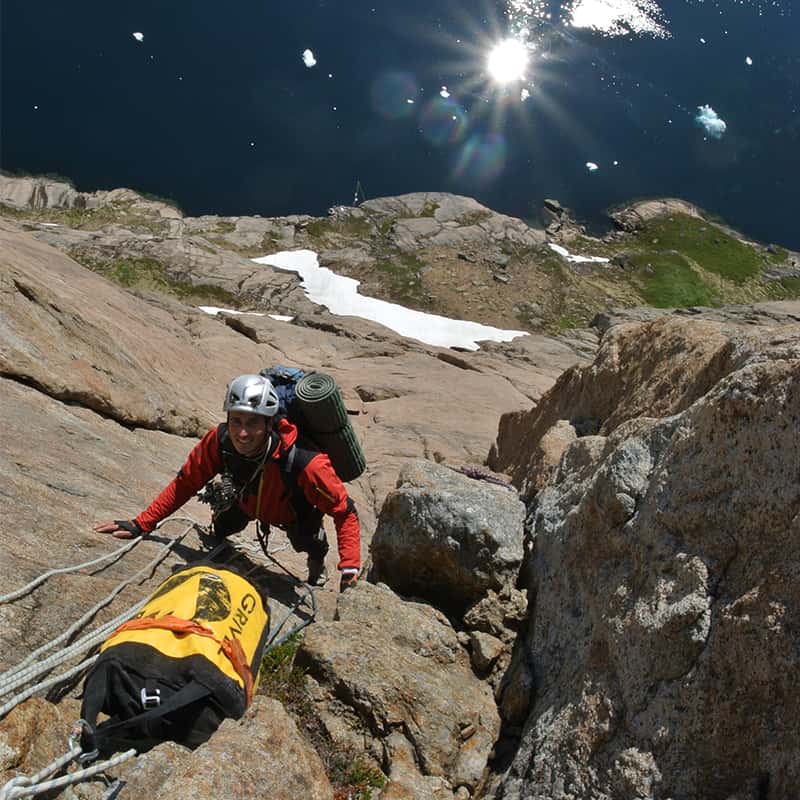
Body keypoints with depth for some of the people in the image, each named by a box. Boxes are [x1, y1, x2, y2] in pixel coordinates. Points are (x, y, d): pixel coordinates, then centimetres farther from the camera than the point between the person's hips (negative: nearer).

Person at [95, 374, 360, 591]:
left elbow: (345, 512, -36)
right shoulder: (219, 441, -36)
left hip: (295, 510, -2)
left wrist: (349, 569, -43)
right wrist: (140, 525, -23)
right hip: (248, 499, 2)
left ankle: (317, 559, 27)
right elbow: (184, 483, -21)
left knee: (306, 543, -11)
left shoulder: (304, 462, -47)